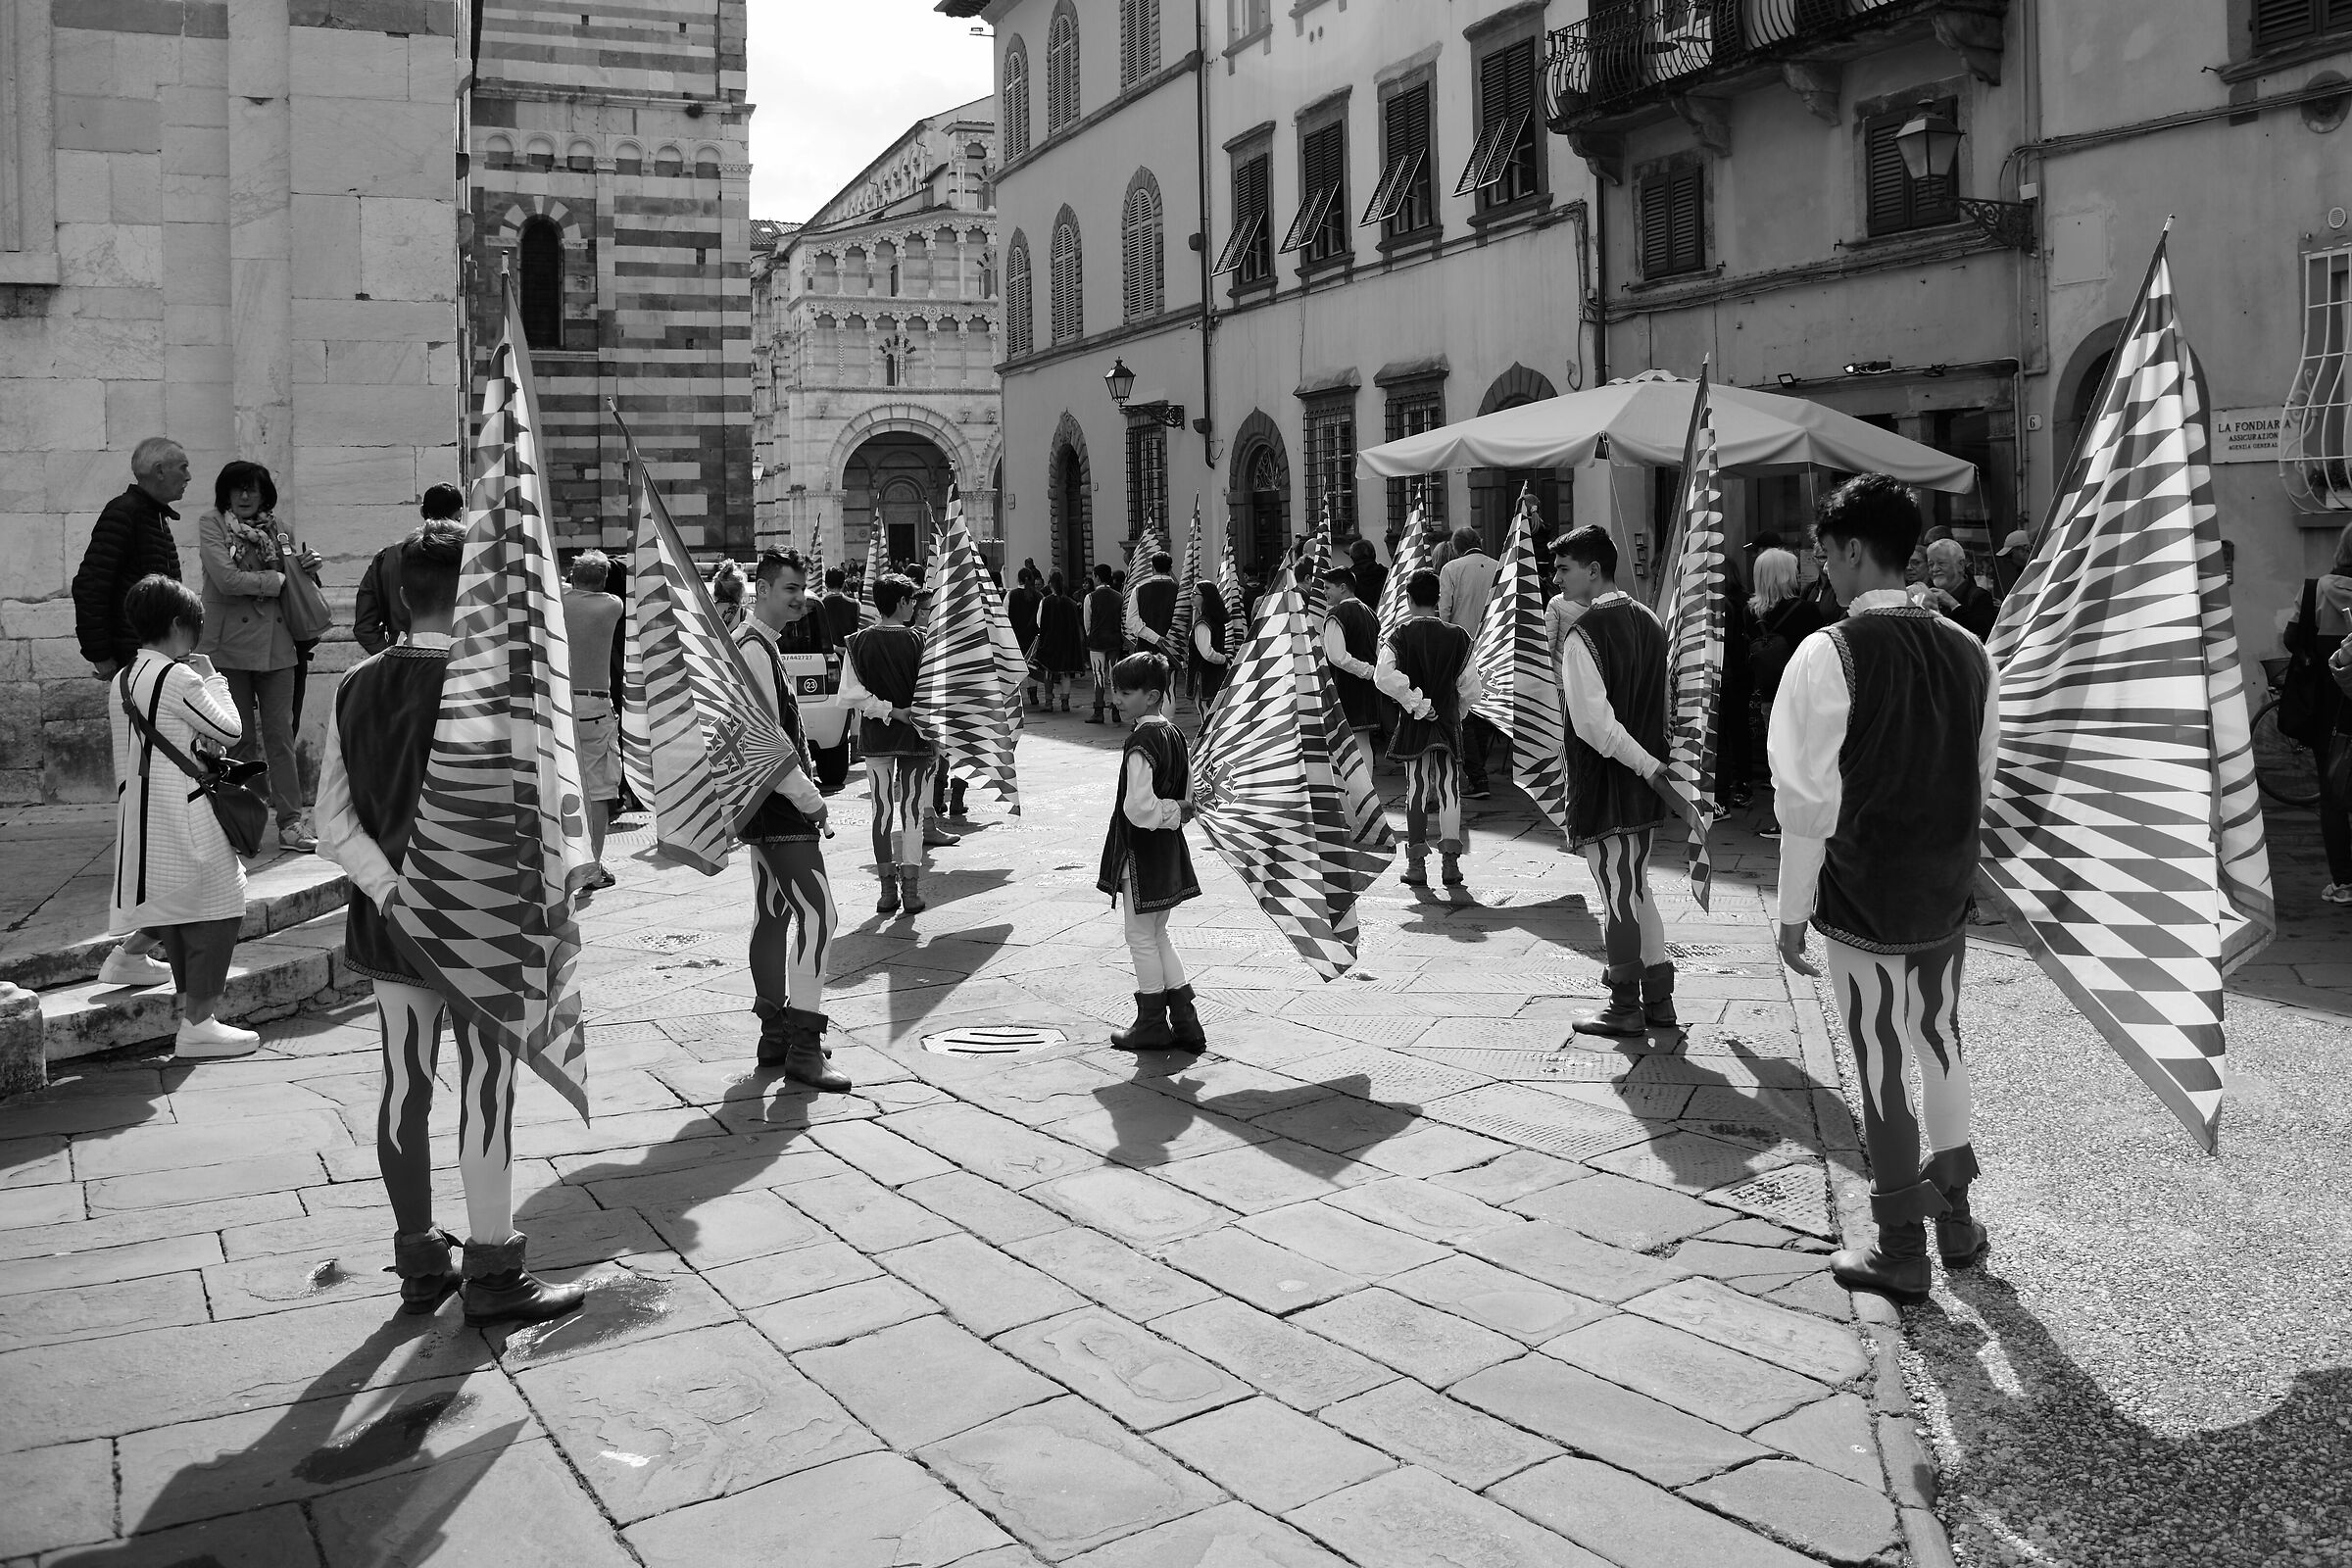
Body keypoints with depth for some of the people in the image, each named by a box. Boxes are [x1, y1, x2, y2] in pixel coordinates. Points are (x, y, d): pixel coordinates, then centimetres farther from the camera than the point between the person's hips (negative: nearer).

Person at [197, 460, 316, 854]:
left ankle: (291, 821, 3)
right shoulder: (211, 525, 0)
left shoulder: (273, 527, 14)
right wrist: (278, 580, -6)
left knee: (280, 734, 2)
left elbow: (292, 579, 18)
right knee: (240, 737, 3)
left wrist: (300, 567, -1)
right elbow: (227, 580, -12)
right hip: (231, 642, -3)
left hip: (276, 641, 3)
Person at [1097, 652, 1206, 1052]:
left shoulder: (1140, 743, -21)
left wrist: (1167, 813, -12)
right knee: (1158, 934, 18)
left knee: (1141, 937, 5)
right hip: (1168, 851, 9)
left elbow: (1138, 808, -27)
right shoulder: (1175, 735, 7)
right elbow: (1189, 800, 14)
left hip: (1139, 852, -9)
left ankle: (1151, 1024, 16)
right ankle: (1184, 1021, 20)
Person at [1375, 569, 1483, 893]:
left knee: (1416, 790, 6)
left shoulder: (1400, 636, -6)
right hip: (1449, 721, 1)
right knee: (1449, 788, 6)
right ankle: (1450, 861, 1)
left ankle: (1417, 863, 7)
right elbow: (1471, 689, -2)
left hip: (1413, 724, -1)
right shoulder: (1457, 636, -2)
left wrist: (1416, 703, -14)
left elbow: (1384, 676, -21)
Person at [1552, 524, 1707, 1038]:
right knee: (1635, 888, 18)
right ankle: (1659, 1001, 24)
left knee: (1618, 894, 3)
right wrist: (1660, 773, 18)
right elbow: (1661, 705, 14)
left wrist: (1655, 772, -22)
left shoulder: (1584, 633, -18)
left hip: (1604, 783, -8)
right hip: (1641, 787, 8)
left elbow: (1594, 722, -25)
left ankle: (1625, 1009, 15)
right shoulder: (1649, 620, 8)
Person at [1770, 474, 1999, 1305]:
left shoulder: (1829, 655, -18)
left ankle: (1901, 1251, 19)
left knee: (1883, 1066, 6)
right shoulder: (1968, 650, 0)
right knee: (1941, 1044, 22)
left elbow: (1808, 799, -16)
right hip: (1946, 896, 6)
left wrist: (1793, 912, -8)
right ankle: (1953, 1215, 37)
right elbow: (1982, 778, 8)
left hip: (1864, 902, -5)